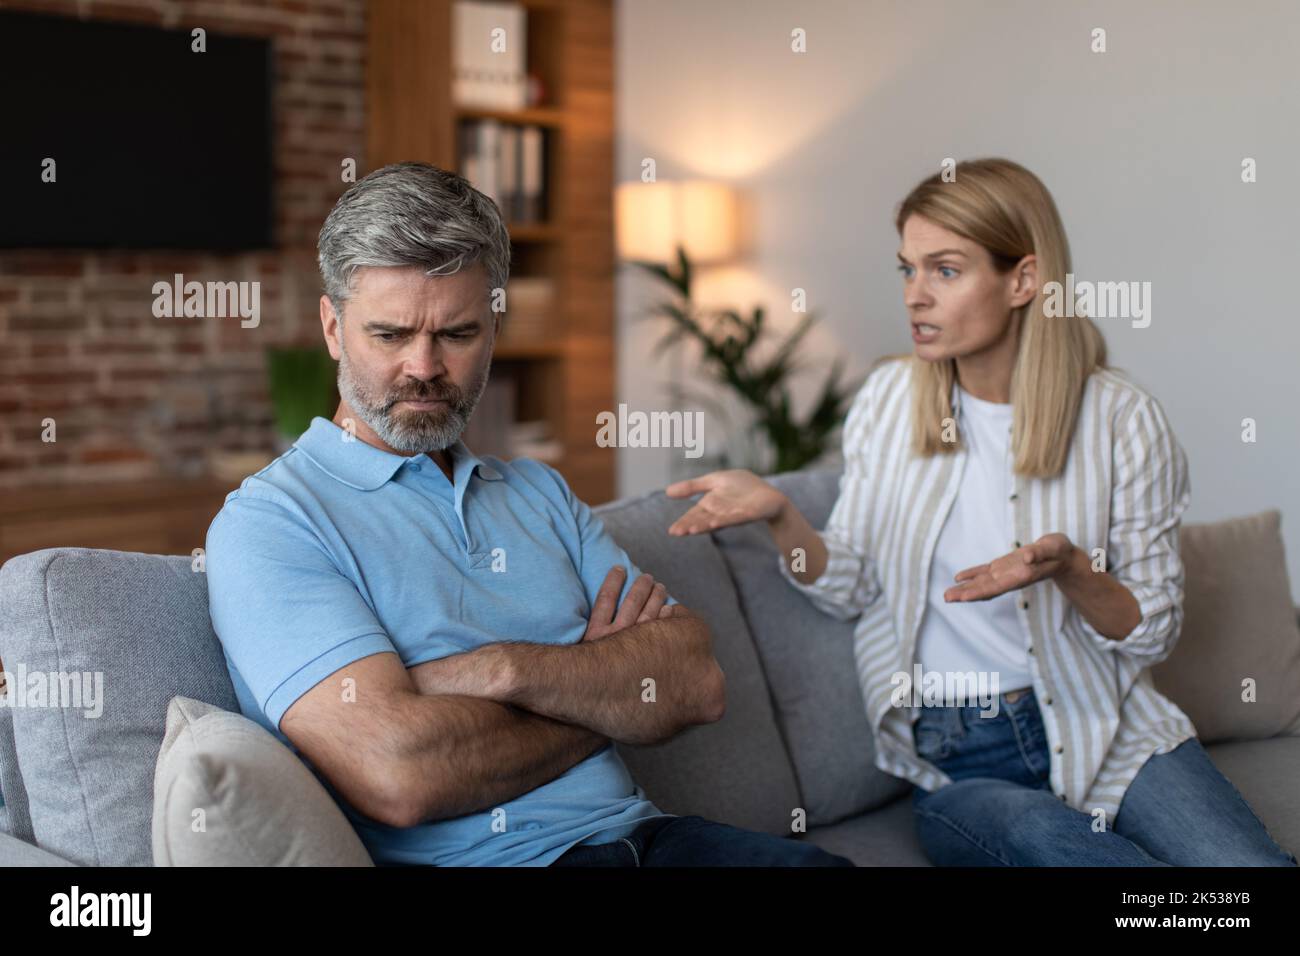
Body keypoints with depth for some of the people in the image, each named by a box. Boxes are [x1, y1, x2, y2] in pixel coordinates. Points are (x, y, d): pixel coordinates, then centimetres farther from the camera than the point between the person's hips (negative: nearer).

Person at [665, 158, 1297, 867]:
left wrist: (1069, 569, -20)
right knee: (1043, 839, -33)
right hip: (956, 764, 1)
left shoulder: (1123, 421, -3)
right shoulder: (889, 397, 4)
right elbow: (851, 590, 8)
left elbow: (1153, 632, 1)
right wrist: (778, 514, -12)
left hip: (1107, 735, -1)